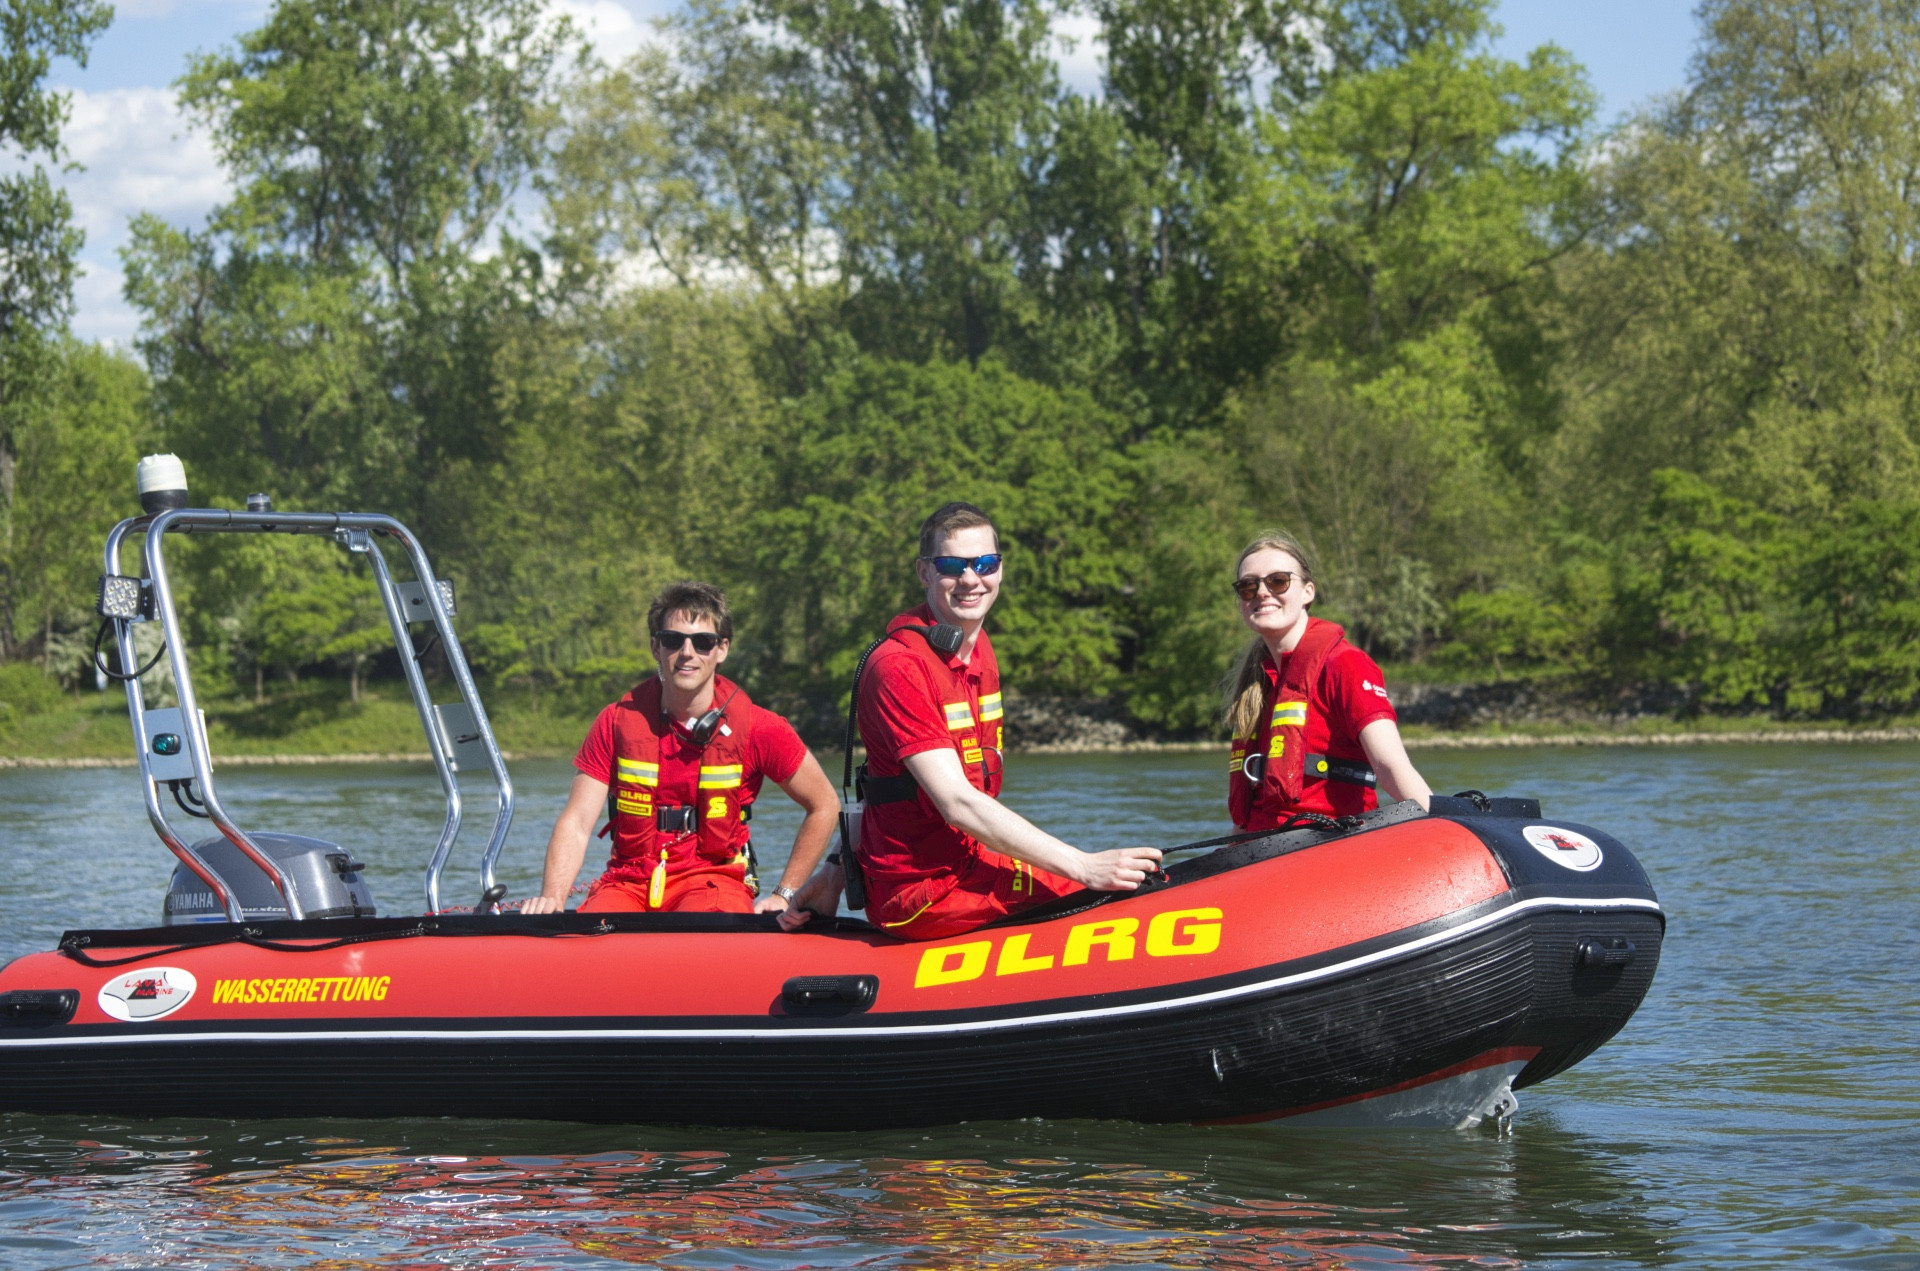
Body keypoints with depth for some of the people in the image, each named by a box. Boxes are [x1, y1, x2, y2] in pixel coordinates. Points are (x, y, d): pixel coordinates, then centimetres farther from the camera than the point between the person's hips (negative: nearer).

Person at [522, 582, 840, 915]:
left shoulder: (757, 728, -3)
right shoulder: (617, 722, 1)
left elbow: (824, 806, 9)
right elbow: (576, 823, -4)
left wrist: (784, 896, 4)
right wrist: (552, 897, -21)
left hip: (714, 878, -2)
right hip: (627, 884, 2)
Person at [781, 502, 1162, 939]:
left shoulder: (979, 649, 10)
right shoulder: (899, 666, -19)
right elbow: (958, 804, -25)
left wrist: (837, 870, 8)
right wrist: (1085, 867, -30)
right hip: (922, 893, -9)